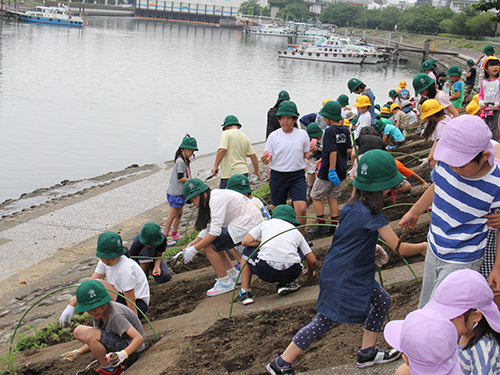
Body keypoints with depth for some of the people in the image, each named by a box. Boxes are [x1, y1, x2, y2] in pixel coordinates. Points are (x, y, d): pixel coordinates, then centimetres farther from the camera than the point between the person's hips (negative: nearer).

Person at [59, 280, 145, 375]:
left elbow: (139, 338, -34)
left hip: (131, 350, -10)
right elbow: (95, 342, 4)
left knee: (91, 334, -29)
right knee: (78, 331, 8)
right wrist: (78, 352, -10)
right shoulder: (98, 312, -2)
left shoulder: (116, 315, -28)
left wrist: (124, 354, -48)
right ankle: (108, 361, 6)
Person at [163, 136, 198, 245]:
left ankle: (175, 234, 26)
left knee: (179, 213, 15)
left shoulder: (185, 161, 12)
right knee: (173, 214, -7)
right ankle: (164, 237, -3)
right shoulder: (180, 161, -18)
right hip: (175, 192, -10)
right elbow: (180, 179, -20)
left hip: (180, 192, 10)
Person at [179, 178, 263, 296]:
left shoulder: (217, 199, -18)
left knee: (209, 245, -9)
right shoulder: (213, 197, 13)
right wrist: (191, 244, 4)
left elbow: (215, 232, -23)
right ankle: (233, 274, 20)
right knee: (214, 242, 14)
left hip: (248, 227, -10)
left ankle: (225, 282, -1)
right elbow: (208, 229, 13)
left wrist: (194, 249, -17)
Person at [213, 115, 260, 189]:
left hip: (230, 173, -8)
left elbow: (222, 150, -18)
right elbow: (253, 156, 16)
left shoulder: (226, 134, -4)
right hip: (243, 172, 8)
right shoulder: (245, 137, 16)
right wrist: (256, 171, 27)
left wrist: (215, 166, -13)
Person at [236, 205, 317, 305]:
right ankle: (285, 284, 19)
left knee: (247, 251, 30)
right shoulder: (296, 232, 25)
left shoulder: (266, 224, 23)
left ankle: (245, 293, 24)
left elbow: (245, 242, 14)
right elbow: (312, 260, 24)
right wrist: (310, 273, 46)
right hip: (291, 273, 1)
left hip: (265, 271, -1)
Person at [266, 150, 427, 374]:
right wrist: (423, 246, -6)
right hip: (344, 279, -9)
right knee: (323, 322, 0)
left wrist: (372, 249, 12)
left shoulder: (352, 205, 1)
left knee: (382, 301, 16)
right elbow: (400, 248, -22)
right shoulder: (372, 214, -25)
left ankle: (367, 353, 28)